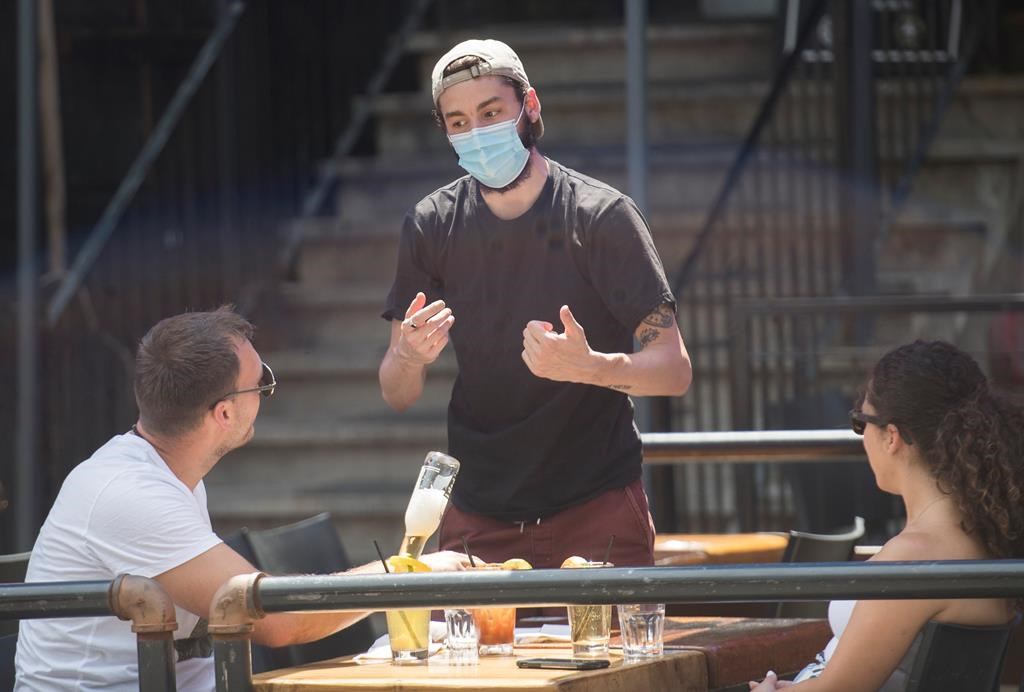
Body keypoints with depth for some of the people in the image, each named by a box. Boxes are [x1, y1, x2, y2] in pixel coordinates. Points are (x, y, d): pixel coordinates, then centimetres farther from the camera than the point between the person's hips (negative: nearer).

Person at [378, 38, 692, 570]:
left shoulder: (601, 216, -9)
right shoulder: (431, 226, 1)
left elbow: (674, 371, -12)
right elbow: (397, 397, 2)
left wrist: (588, 366, -32)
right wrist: (411, 356, -21)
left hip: (597, 507, -3)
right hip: (479, 520, 3)